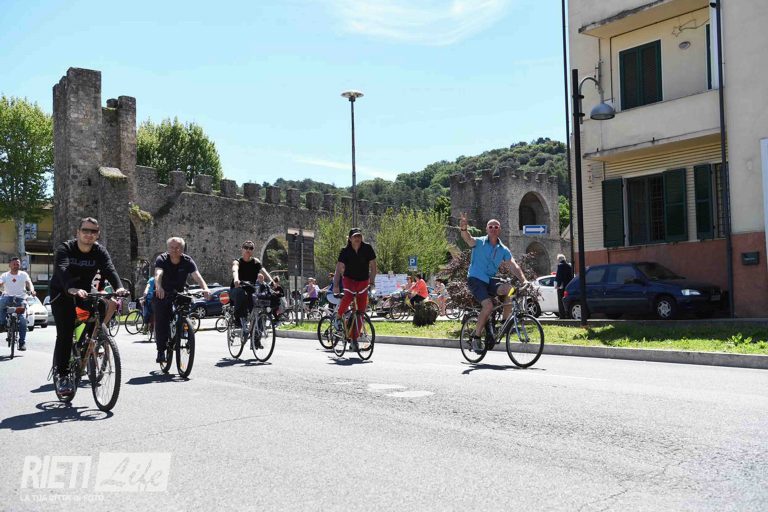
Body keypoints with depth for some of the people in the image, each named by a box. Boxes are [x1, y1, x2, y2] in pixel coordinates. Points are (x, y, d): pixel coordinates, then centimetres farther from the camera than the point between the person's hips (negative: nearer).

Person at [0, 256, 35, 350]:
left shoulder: (24, 274, 5)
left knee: (23, 319, -16)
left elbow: (29, 283, -6)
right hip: (8, 297, 1)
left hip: (20, 298, -1)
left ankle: (22, 342, -8)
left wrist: (31, 290, -28)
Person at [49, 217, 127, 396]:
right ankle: (61, 374, -8)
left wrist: (119, 287, -48)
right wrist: (71, 289, -58)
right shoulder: (65, 249, -19)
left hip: (84, 292, 3)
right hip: (62, 293, -3)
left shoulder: (100, 251, -10)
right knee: (65, 333, -16)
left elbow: (109, 270, -27)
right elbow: (61, 270, -38)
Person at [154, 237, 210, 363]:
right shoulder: (162, 259, -17)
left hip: (179, 294, 1)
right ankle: (161, 351, 0)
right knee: (161, 322, -11)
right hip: (162, 295, -1)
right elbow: (158, 274, -36)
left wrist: (205, 288, -48)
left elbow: (197, 276, -28)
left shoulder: (187, 261, -14)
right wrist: (158, 287, -58)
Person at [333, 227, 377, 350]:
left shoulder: (368, 249, -9)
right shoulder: (345, 251, -11)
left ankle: (354, 338, 9)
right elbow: (339, 269, -12)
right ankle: (338, 317, -5)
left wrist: (372, 282, -12)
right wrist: (336, 285, -21)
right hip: (349, 279, -2)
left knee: (361, 310, -2)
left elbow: (373, 266, -5)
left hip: (363, 281, 2)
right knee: (348, 297, -34)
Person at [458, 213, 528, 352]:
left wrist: (524, 280, -18)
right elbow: (467, 238, -23)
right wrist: (463, 229, -47)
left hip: (491, 280, 4)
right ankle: (476, 337, -9)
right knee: (488, 305, -26)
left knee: (509, 288, -26)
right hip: (475, 279, -4)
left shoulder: (504, 250, 9)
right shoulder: (479, 242, -2)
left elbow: (514, 266, -1)